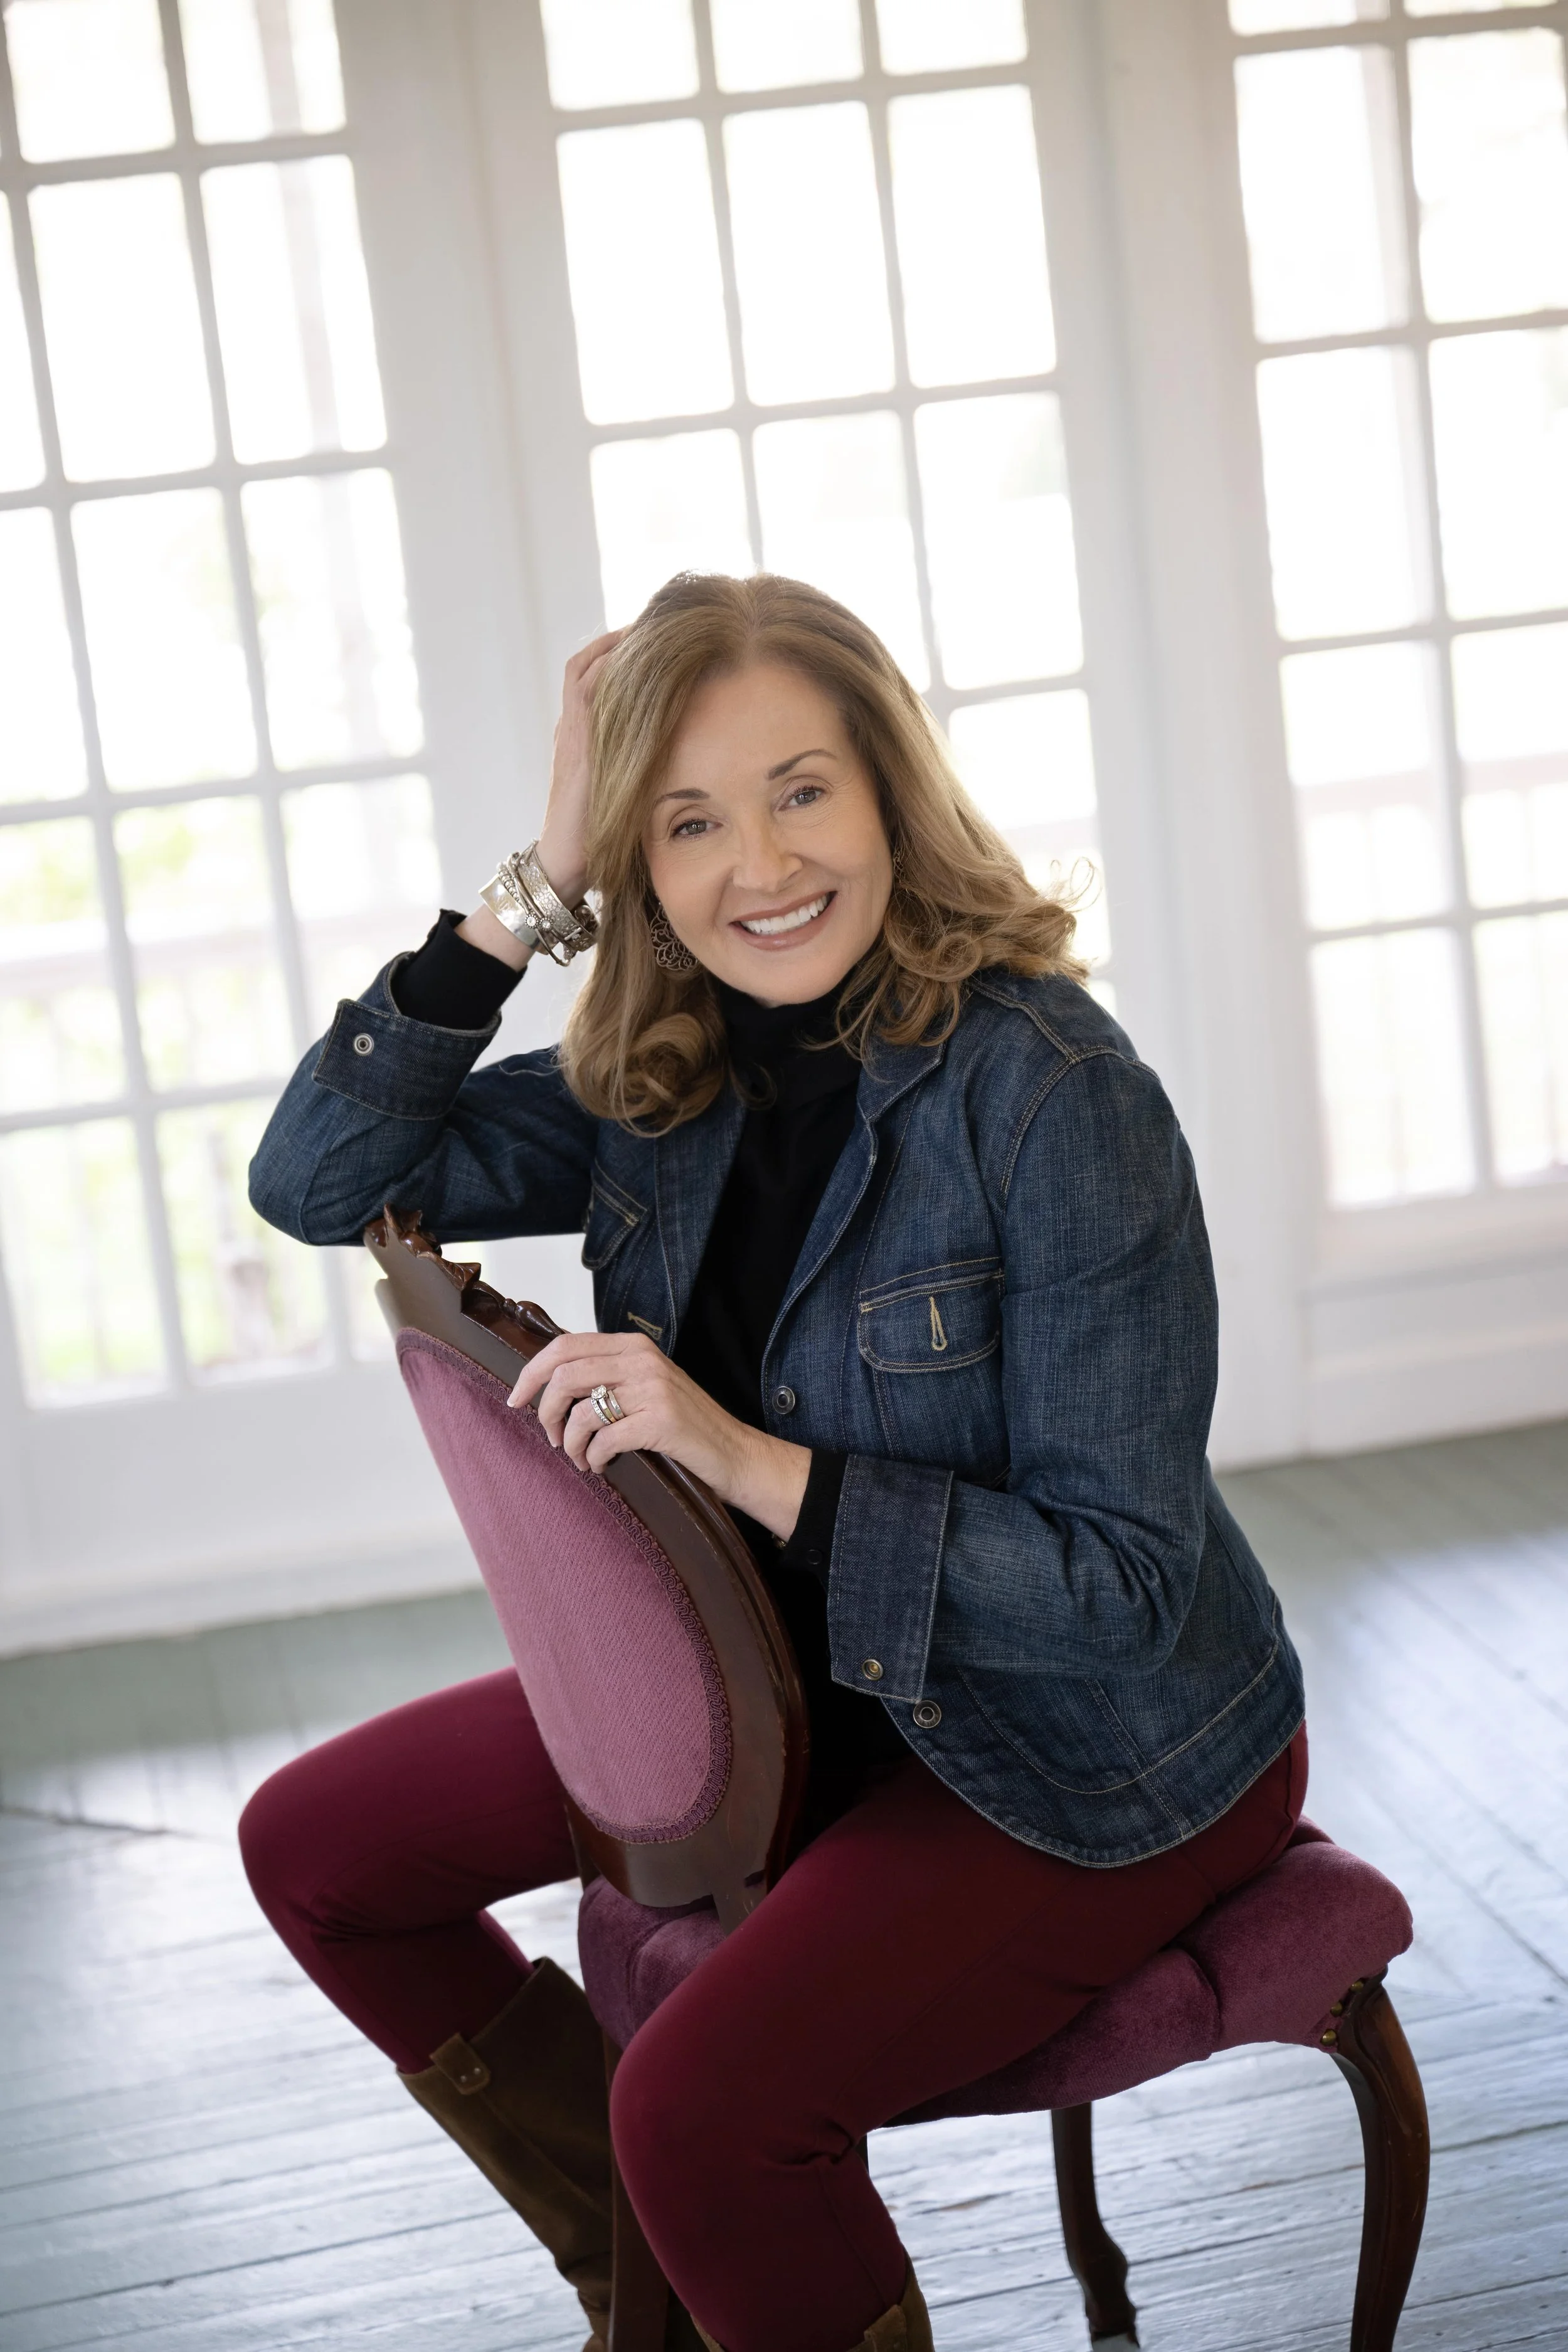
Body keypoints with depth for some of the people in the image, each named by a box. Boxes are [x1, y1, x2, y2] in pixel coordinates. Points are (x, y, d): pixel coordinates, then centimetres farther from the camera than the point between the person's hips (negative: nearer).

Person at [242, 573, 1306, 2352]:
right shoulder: (663, 1083, -5)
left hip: (1092, 1750, -7)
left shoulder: (1049, 1092, -26)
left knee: (707, 2105, -30)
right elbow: (317, 1181, -9)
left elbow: (1122, 1583, -24)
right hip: (795, 1677, 8)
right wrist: (536, 889, -16)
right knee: (315, 1847, 10)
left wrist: (746, 1459, -33)